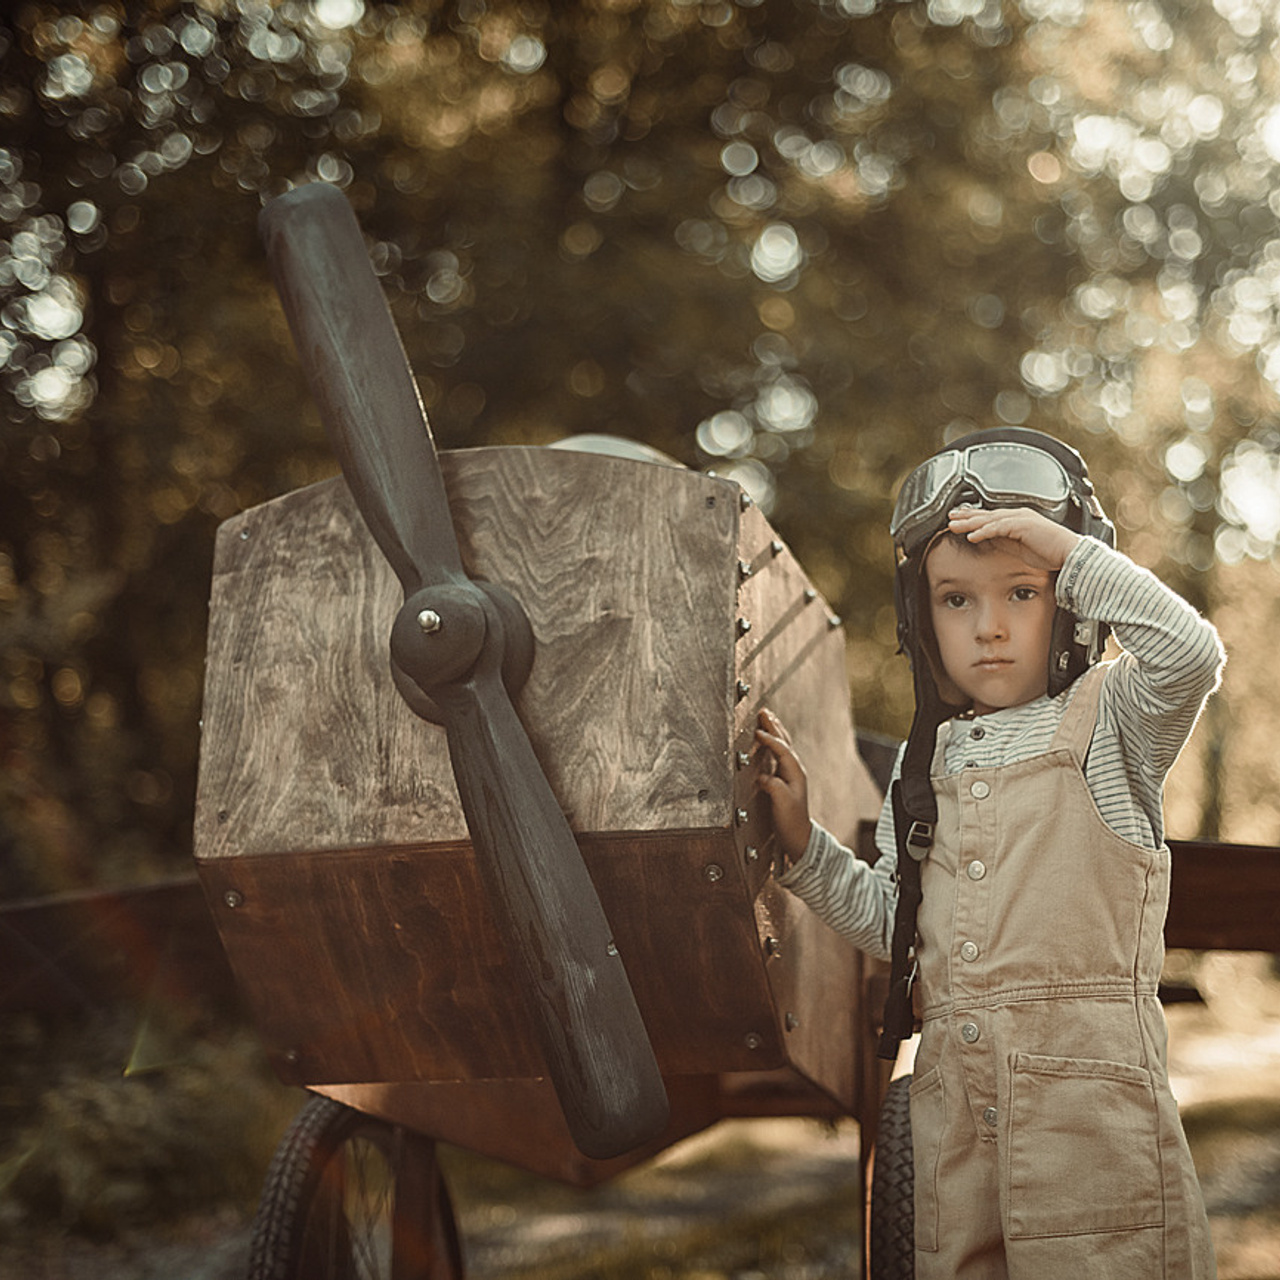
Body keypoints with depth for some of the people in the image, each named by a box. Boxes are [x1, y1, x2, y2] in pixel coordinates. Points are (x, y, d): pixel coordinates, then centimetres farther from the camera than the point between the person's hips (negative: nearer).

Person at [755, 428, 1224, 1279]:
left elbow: (1192, 654, -21)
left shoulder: (1107, 720, 2)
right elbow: (893, 923, 18)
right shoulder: (927, 759, 15)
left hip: (1087, 1084, -4)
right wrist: (803, 841, 9)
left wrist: (1064, 546, -15)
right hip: (955, 1096, 5)